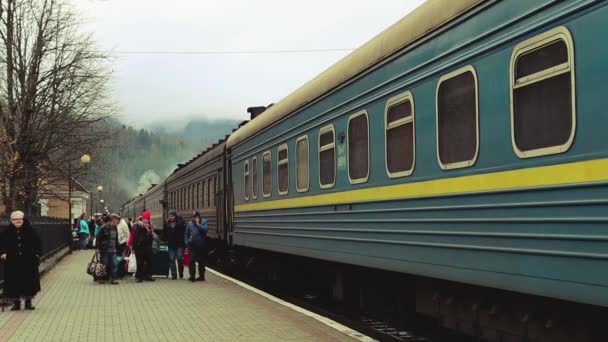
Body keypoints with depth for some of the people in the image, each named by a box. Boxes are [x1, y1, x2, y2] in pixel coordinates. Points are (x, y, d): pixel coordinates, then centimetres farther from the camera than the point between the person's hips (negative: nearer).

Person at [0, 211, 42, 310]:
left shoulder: (30, 231, 3)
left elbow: (38, 242, 9)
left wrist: (37, 253, 0)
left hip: (29, 262, 0)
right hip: (12, 264, 0)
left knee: (29, 282, 2)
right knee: (14, 283, 1)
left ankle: (28, 302, 14)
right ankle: (16, 303, 13)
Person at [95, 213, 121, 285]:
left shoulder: (115, 228, 12)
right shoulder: (104, 228, -10)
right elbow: (98, 238, -10)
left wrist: (117, 248, 16)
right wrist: (98, 248, -14)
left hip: (113, 250, 6)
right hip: (104, 250, -6)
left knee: (113, 265, 0)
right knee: (104, 265, 2)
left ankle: (113, 279, 2)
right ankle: (102, 278, 13)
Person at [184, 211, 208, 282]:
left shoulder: (204, 222, 0)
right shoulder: (190, 223, 10)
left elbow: (205, 229, -20)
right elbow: (186, 234, 17)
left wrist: (198, 224, -16)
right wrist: (187, 242, 8)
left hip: (201, 245, -2)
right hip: (192, 245, 2)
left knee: (201, 261, 7)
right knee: (191, 261, -8)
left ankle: (201, 276, 18)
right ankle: (192, 276, -5)